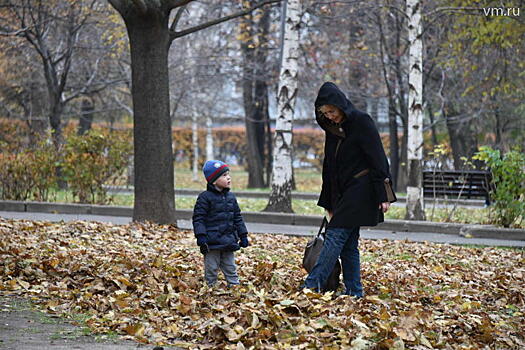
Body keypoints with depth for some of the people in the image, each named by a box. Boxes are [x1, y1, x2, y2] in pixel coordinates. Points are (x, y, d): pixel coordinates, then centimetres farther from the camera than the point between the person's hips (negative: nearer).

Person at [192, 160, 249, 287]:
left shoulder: (230, 197, 11)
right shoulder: (205, 197, -9)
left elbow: (237, 218, 18)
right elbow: (198, 218, -11)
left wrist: (243, 236, 16)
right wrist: (201, 236, -19)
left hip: (229, 242, 6)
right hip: (212, 243, -6)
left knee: (230, 268, 12)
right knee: (211, 269, 1)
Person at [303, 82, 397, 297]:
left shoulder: (362, 123, -9)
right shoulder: (332, 129, 14)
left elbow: (378, 159, -12)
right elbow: (329, 168, 19)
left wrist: (384, 195, -17)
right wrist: (328, 203, 19)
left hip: (360, 190, -8)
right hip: (342, 194, 8)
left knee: (335, 235, -15)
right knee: (348, 243, 6)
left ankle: (312, 286, -21)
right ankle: (354, 292, 8)